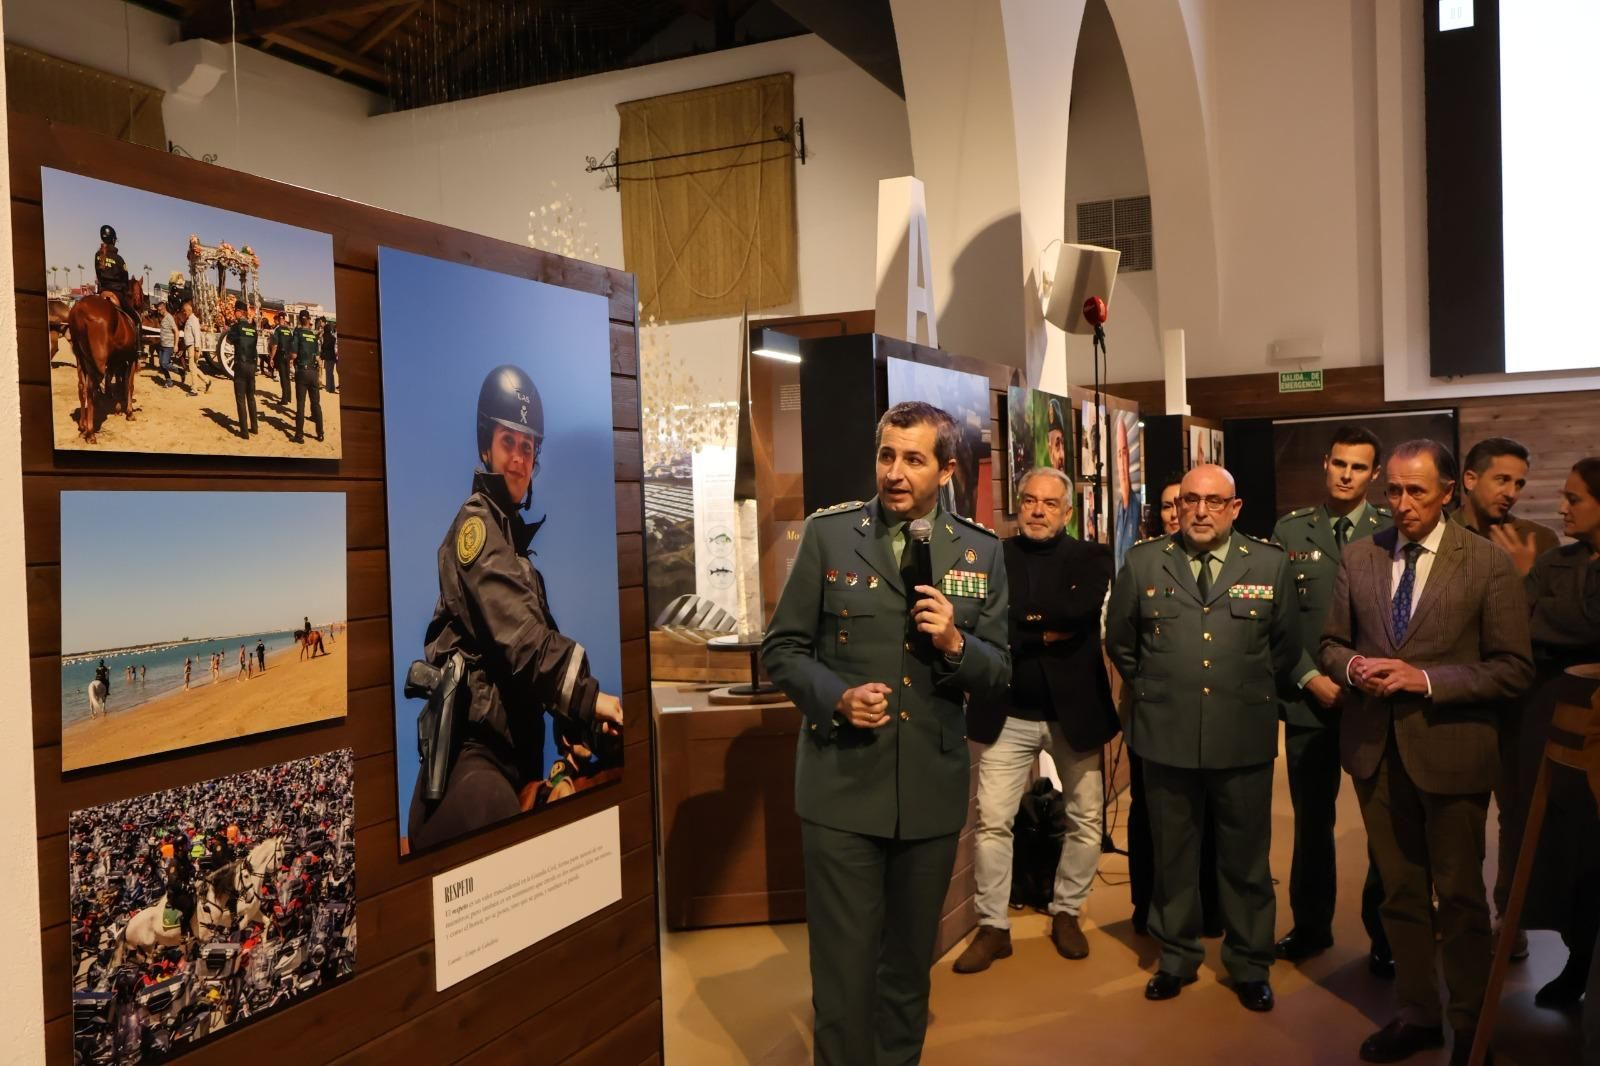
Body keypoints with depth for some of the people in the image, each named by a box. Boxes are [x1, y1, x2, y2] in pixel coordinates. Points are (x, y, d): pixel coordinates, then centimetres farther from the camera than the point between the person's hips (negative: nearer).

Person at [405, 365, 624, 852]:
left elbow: (542, 639, 17)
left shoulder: (514, 535, 24)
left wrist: (576, 724, 5)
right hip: (475, 752, -9)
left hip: (516, 751, 10)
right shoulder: (476, 525, -7)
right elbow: (522, 638, -20)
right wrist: (587, 697, -25)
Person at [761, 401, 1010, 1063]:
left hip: (932, 790, 2)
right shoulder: (828, 534, -2)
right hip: (841, 785, -2)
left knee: (910, 961, 18)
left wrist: (955, 643, -15)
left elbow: (998, 675, 5)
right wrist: (835, 697, -16)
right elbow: (781, 648, 1)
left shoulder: (981, 552, 3)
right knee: (844, 964, 4)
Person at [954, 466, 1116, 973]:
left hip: (1074, 708, 1)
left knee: (1086, 820, 11)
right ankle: (993, 927, 13)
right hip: (1008, 712, -1)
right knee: (992, 821, 0)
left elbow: (1079, 614, -17)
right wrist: (1046, 633, -17)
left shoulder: (1091, 558, 2)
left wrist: (1023, 621, -14)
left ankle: (1066, 913, 30)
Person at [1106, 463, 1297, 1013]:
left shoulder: (1270, 564, 1)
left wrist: (1255, 692, 13)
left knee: (1246, 856, 11)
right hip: (1167, 735, 1)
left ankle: (1249, 964, 28)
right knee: (1173, 854, 12)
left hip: (1245, 736, 0)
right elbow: (1119, 640, 13)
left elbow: (1284, 644, 11)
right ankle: (1177, 957, 29)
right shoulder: (1143, 562, 1)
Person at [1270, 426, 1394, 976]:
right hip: (1309, 699, 1)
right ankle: (1311, 925, 28)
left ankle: (1384, 933, 24)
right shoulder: (1290, 530, 4)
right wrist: (1310, 678, -7)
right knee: (1311, 819, 12)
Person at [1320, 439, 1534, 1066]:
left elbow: (1514, 668, -9)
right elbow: (1332, 643, 10)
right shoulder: (1359, 557, 3)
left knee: (1459, 897, 11)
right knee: (1400, 892, 16)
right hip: (1376, 749, 3)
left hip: (1450, 749, -3)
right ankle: (1416, 1015, 32)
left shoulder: (1488, 564, -8)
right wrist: (1353, 666, -12)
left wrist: (1426, 678, -21)